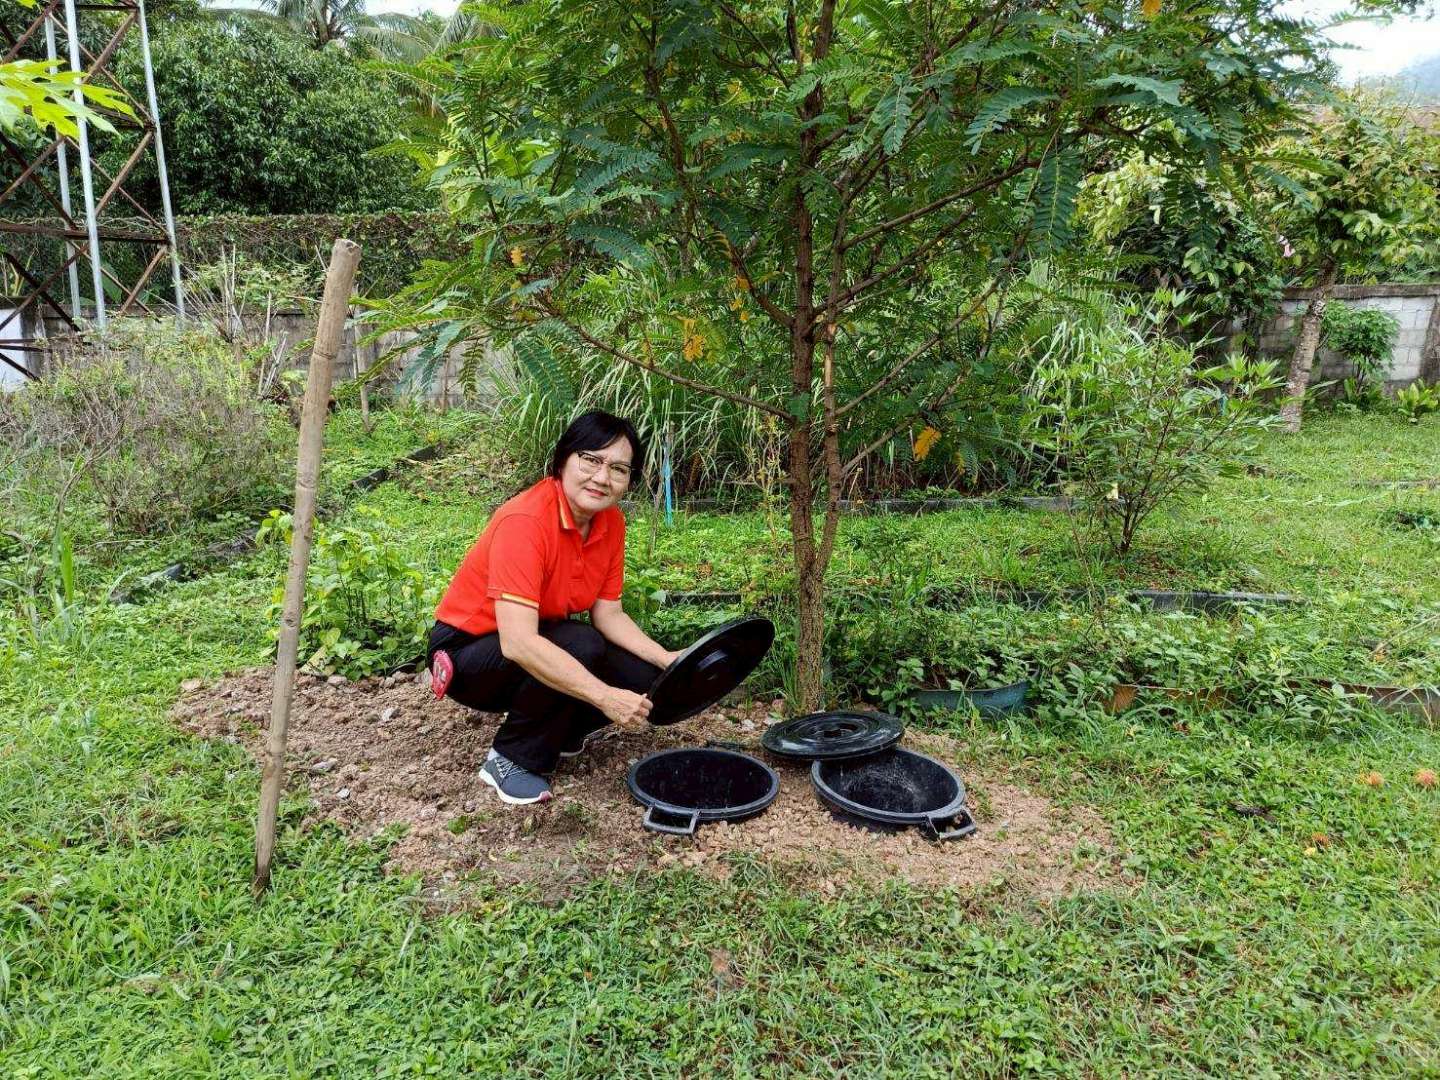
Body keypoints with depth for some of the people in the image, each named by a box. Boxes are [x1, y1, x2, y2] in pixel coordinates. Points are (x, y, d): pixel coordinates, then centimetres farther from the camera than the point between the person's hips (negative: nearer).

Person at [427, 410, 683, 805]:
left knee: (643, 679, -10)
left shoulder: (612, 523, -7)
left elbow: (608, 614, -1)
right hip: (466, 651, -7)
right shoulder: (525, 520, -30)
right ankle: (511, 761, -12)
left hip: (541, 645, 7)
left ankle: (550, 727, 12)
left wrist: (666, 659, -16)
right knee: (581, 645, -32)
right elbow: (518, 642, -38)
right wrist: (605, 697, -39)